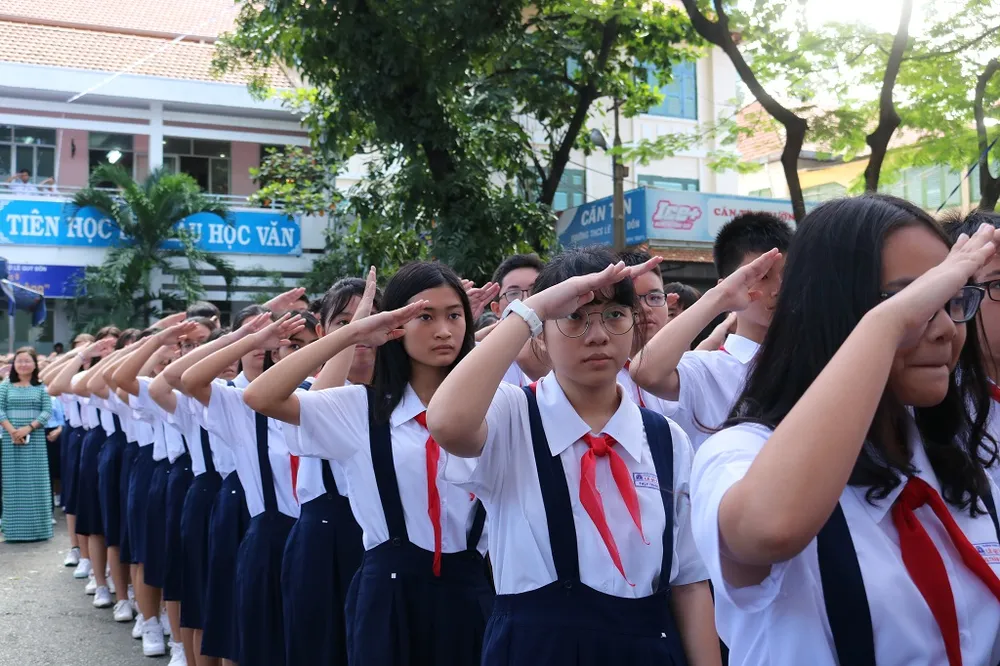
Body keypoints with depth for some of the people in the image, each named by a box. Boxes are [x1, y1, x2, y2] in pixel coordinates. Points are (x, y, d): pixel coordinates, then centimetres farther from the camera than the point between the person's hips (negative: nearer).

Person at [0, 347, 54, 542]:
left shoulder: (41, 387, 5)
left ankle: (37, 527, 3)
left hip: (35, 441, 0)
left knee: (35, 482, -1)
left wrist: (28, 428, -15)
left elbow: (47, 411, -2)